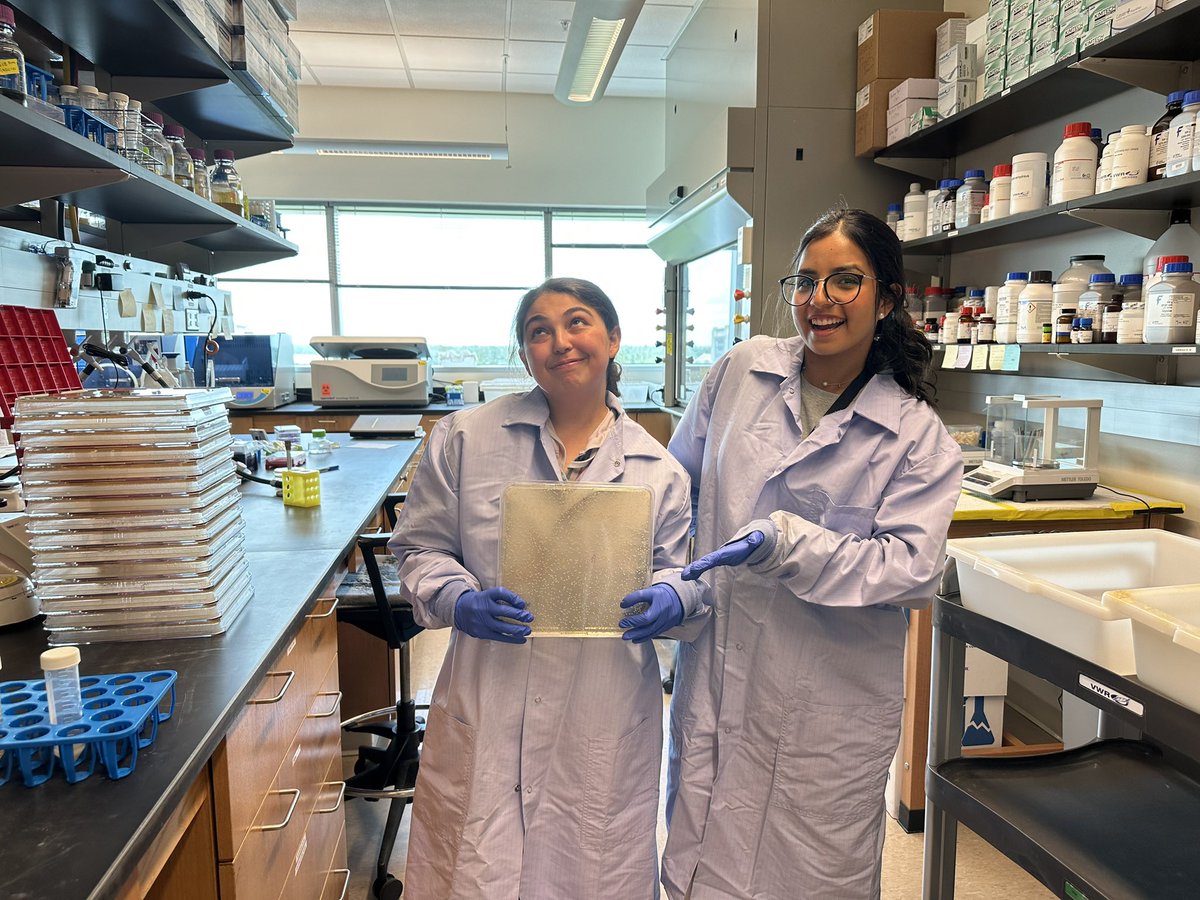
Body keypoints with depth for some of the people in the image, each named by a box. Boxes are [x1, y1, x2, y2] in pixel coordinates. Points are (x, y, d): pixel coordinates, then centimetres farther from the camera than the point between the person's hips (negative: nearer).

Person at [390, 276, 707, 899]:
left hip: (606, 715, 1)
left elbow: (679, 570, 10)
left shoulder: (657, 468, 3)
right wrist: (459, 600, -14)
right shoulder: (466, 439, 0)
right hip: (487, 707, -1)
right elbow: (419, 547, 5)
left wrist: (672, 598, -12)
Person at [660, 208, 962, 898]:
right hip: (717, 681, 3)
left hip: (828, 710, -2)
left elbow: (912, 568, -13)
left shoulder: (918, 435, -6)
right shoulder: (742, 370, 1)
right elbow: (680, 478, 13)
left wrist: (785, 542, -23)